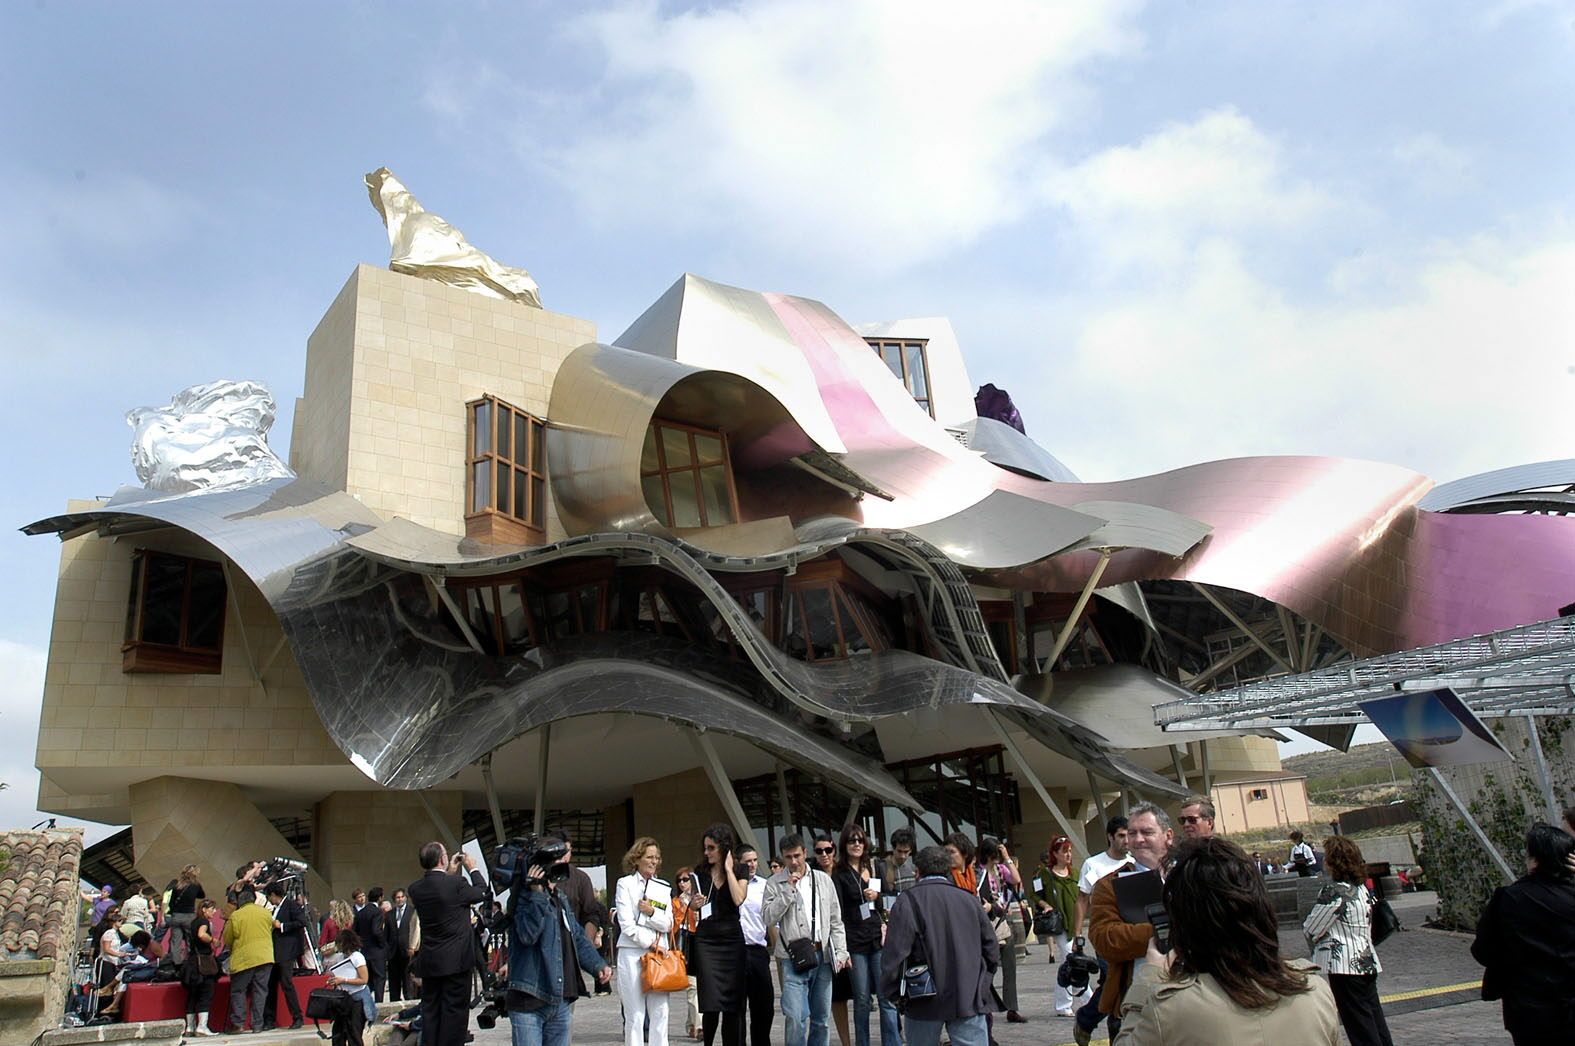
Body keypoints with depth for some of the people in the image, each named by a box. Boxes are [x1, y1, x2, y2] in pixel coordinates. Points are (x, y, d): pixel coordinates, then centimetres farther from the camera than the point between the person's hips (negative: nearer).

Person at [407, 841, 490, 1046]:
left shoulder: (415, 888, -2)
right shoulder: (456, 883, -18)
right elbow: (482, 893, 0)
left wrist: (449, 873, 22)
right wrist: (472, 869, 13)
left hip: (429, 961, 5)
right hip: (455, 960, -5)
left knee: (430, 1010, 12)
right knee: (454, 1010, 2)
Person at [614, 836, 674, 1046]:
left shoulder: (663, 888, 14)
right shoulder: (625, 884, 2)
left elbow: (668, 925, 8)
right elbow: (626, 924, -5)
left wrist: (652, 912, -9)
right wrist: (650, 943, -8)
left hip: (659, 953, 4)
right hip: (632, 952, -4)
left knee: (660, 1011, 2)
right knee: (635, 1013, -2)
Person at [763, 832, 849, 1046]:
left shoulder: (823, 880, 10)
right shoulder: (775, 883, 1)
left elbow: (835, 921, 13)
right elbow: (767, 918, -11)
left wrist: (841, 951, 4)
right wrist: (789, 890, -13)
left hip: (823, 955, 3)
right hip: (793, 957, -3)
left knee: (822, 1018, 11)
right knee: (795, 1018, -12)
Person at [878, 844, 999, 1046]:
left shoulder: (908, 902, -7)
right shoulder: (970, 900, 5)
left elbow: (894, 954, -12)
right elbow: (992, 951, 8)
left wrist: (891, 994, 0)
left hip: (925, 1002, -2)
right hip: (970, 999, 2)